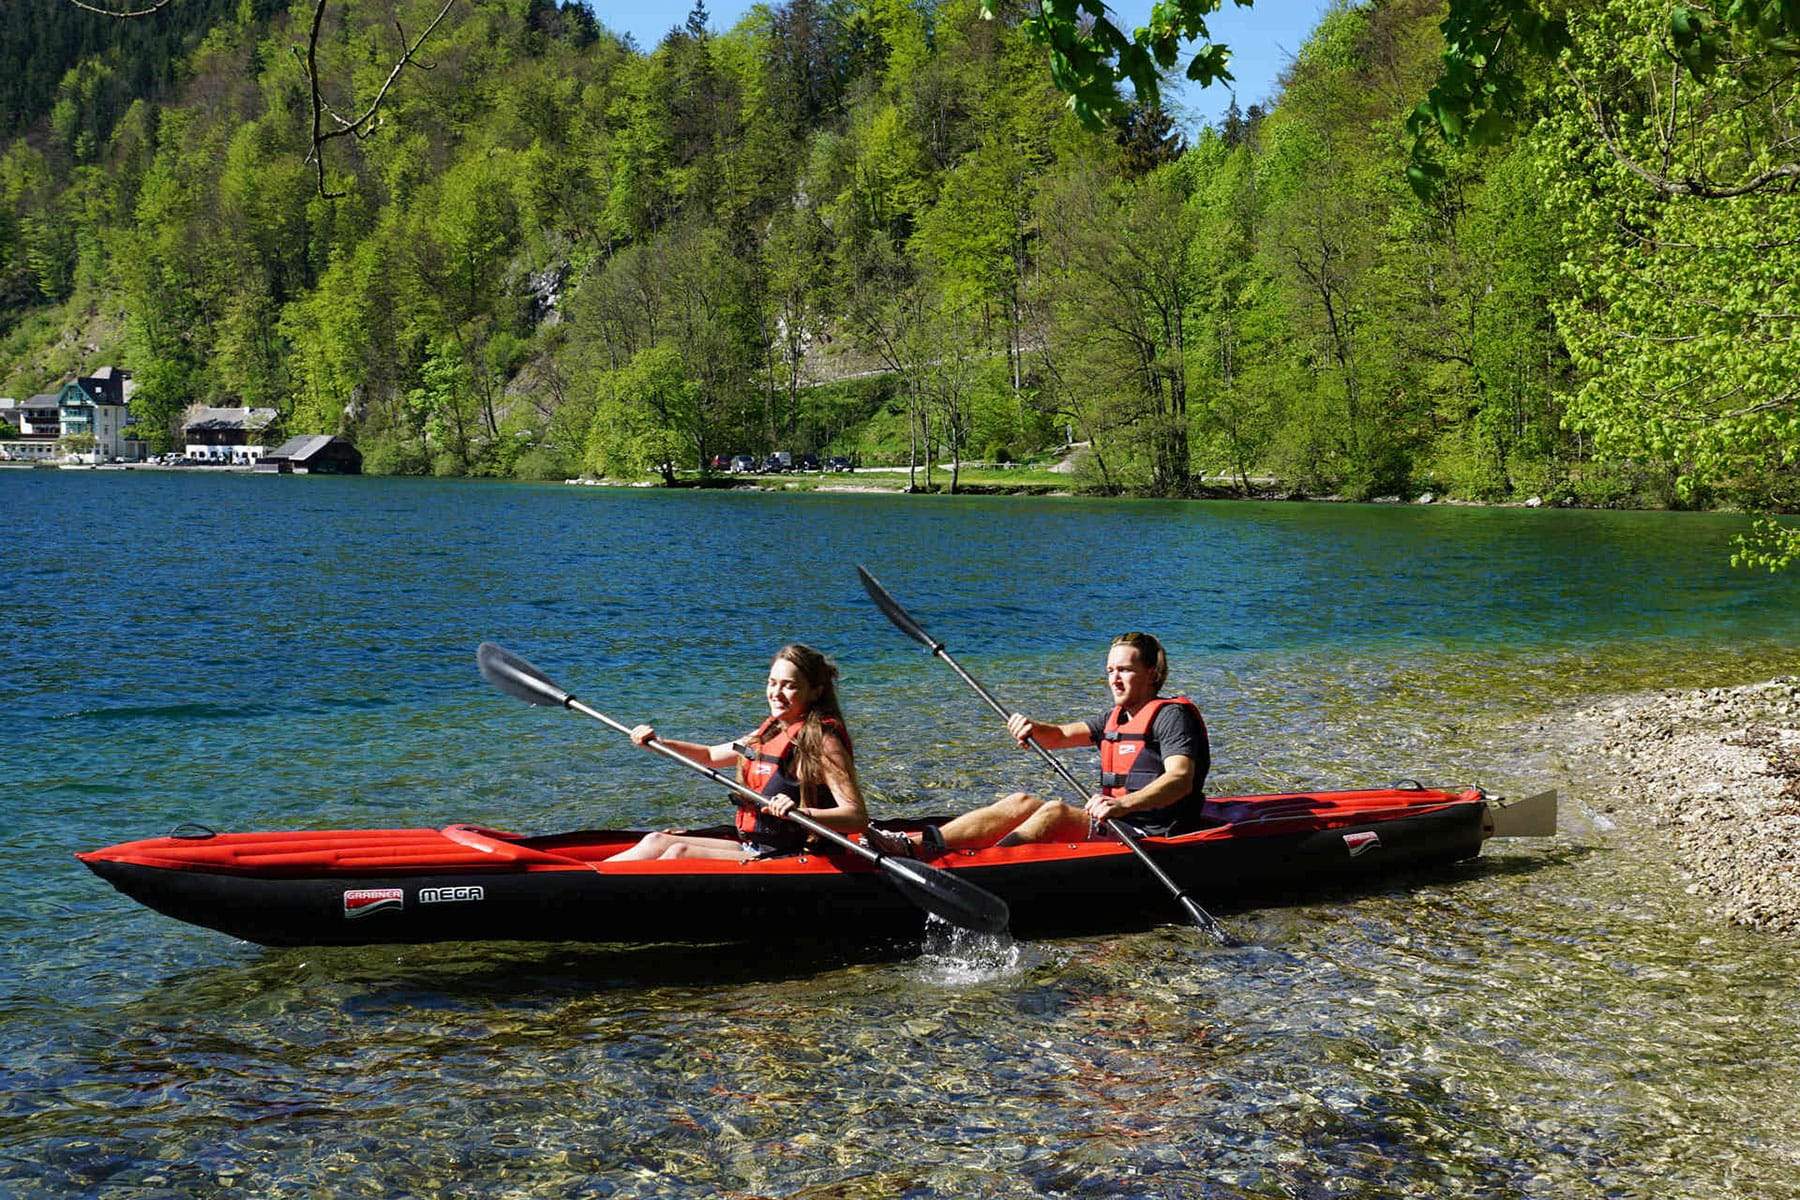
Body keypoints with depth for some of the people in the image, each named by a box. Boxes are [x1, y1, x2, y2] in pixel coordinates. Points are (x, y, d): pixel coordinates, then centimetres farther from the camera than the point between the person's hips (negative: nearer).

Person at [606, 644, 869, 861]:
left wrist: (801, 812, -39)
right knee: (657, 842, -3)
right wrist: (658, 742, 13)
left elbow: (858, 818, -23)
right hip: (752, 848, 9)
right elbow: (710, 756, 27)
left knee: (678, 852, -18)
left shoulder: (822, 741, -14)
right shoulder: (770, 732, 12)